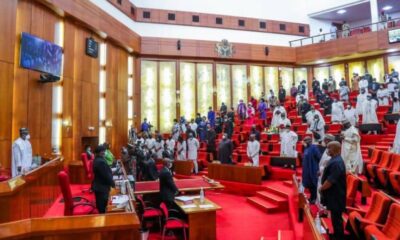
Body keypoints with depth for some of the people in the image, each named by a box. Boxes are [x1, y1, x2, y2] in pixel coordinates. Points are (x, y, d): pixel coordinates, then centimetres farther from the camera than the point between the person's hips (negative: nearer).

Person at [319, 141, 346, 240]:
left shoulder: (336, 163, -26)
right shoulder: (335, 160, 8)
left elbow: (330, 180, -27)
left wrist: (321, 188, -15)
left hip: (336, 195, -10)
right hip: (333, 194, 10)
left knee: (336, 217, 4)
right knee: (335, 216, 21)